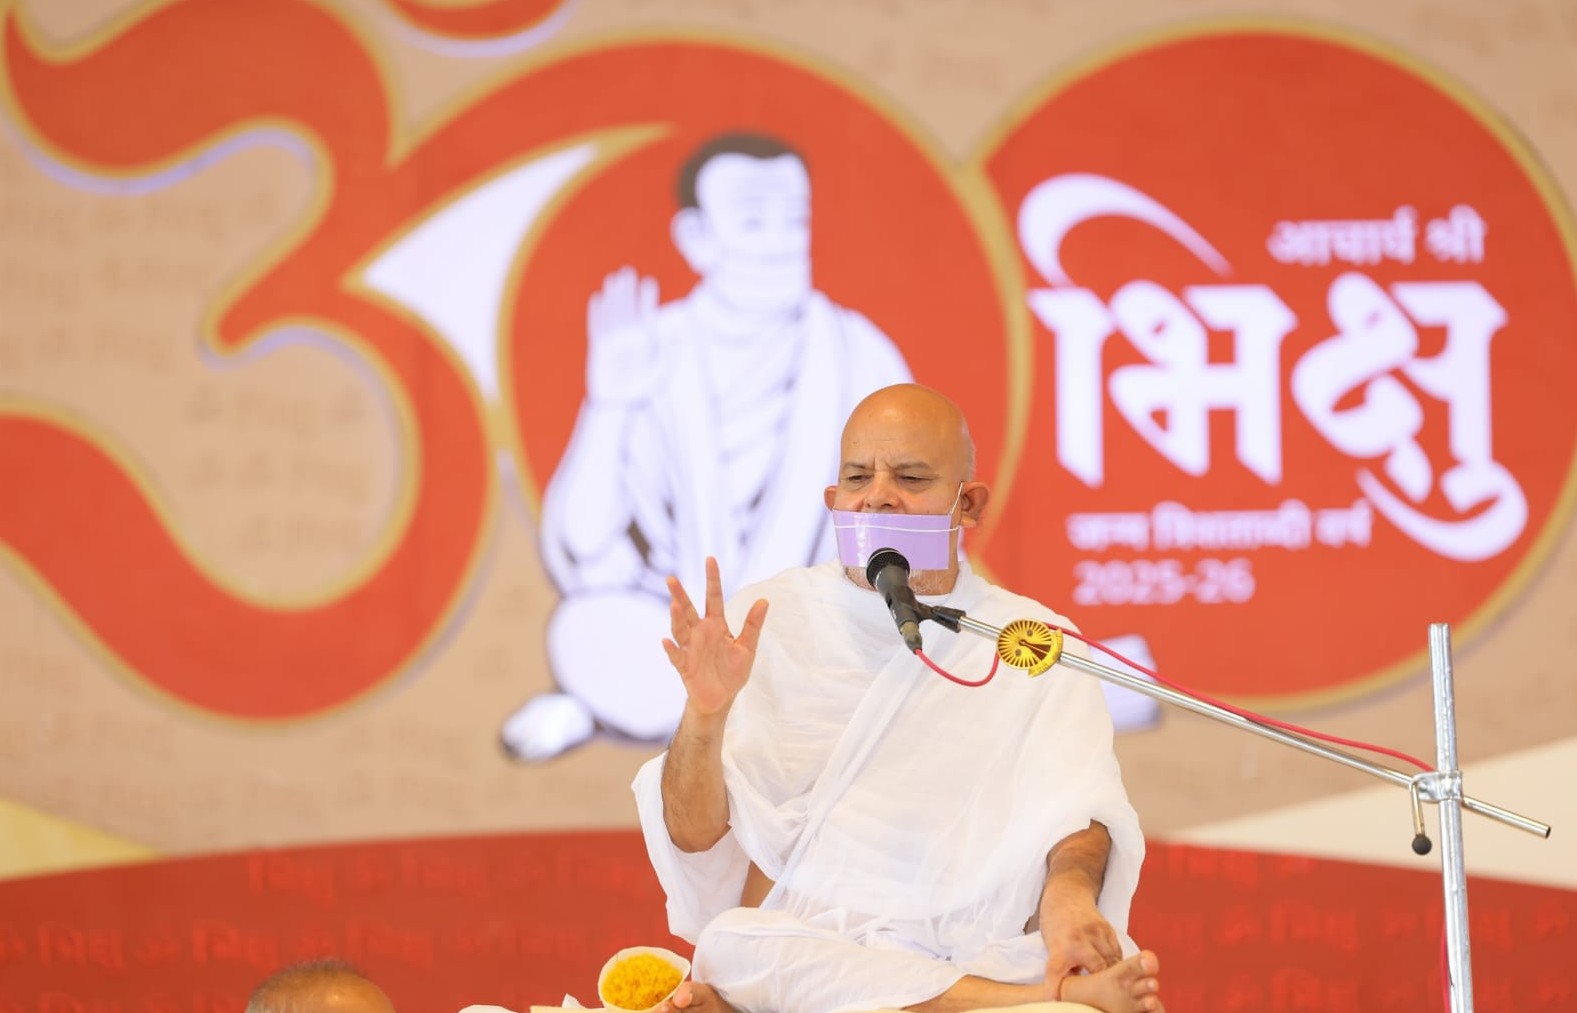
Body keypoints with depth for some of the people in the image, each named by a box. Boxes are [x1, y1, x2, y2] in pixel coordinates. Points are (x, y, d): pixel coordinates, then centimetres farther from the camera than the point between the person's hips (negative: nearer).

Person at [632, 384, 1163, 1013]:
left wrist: (1069, 889, -27)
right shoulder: (764, 623, 11)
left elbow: (1078, 807, -4)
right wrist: (705, 715, -16)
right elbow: (693, 837, 4)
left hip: (970, 955, -1)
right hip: (785, 942, 2)